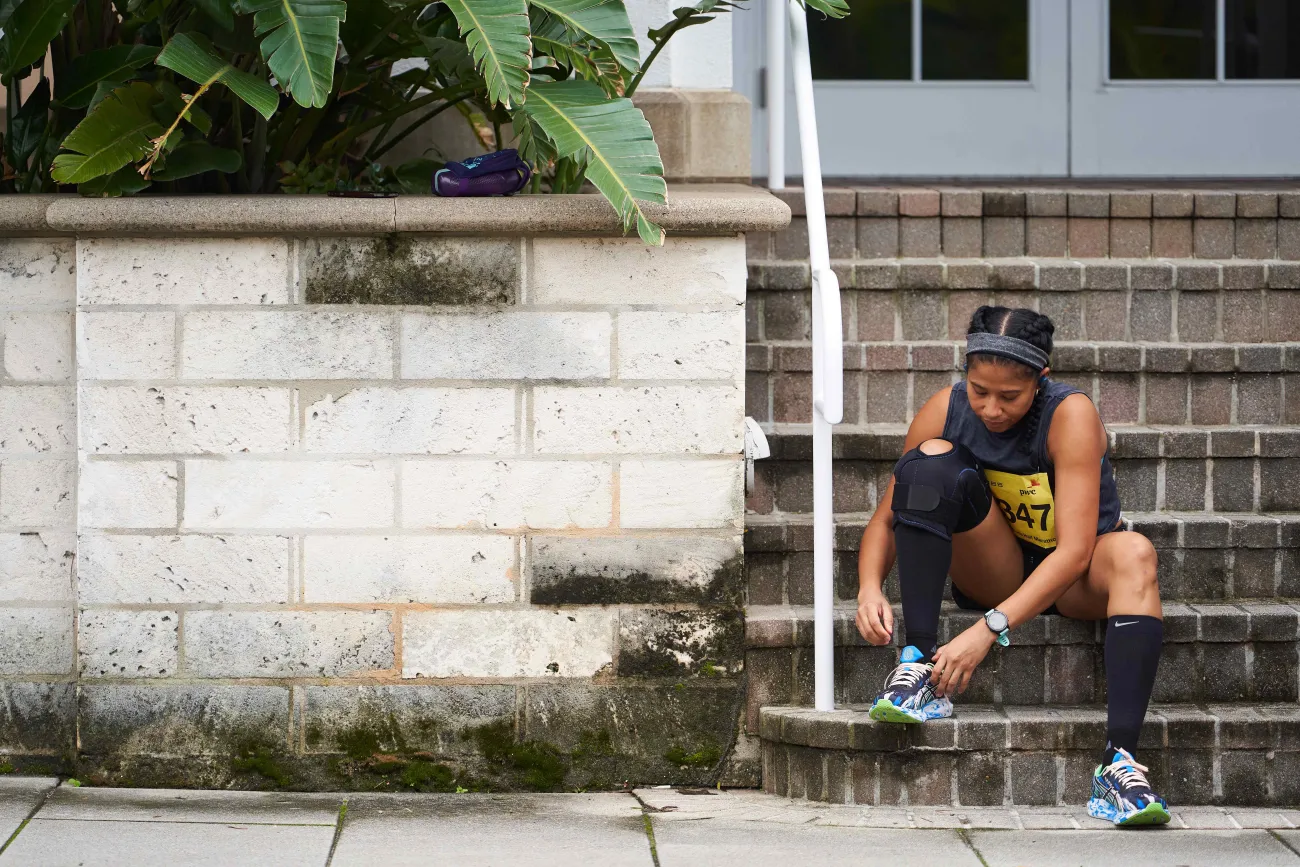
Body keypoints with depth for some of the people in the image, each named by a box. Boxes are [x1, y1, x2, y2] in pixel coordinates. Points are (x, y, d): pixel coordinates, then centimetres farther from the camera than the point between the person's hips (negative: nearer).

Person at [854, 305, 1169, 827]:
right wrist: (870, 587, -28)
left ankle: (1119, 761, -48)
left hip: (1068, 581, -2)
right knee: (933, 457, -22)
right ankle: (920, 667, -30)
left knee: (1132, 554, -36)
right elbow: (887, 516, -6)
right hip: (994, 574, 2)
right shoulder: (946, 411, -12)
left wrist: (990, 629, -40)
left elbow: (1074, 551, -31)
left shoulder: (1071, 414, -23)